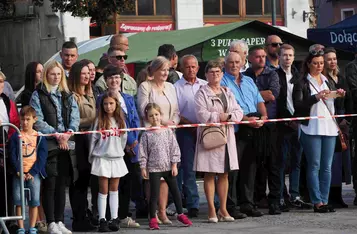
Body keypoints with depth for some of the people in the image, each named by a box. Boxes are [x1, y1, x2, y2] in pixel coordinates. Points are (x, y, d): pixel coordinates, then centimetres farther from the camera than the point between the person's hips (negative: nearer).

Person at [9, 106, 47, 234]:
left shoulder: (40, 137, 6)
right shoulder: (15, 136, 7)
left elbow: (42, 157, 1)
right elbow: (13, 155, 2)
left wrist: (32, 173, -10)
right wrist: (18, 171, -11)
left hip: (34, 173, -1)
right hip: (19, 172, 1)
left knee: (34, 200, -5)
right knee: (18, 199, -5)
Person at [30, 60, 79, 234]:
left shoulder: (68, 96, 15)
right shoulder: (38, 95, 0)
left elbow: (75, 117, 7)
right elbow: (38, 121, -8)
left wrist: (68, 133, -11)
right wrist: (57, 135, -14)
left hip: (67, 144, 4)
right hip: (48, 145, -4)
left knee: (62, 184, 8)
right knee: (50, 185, -3)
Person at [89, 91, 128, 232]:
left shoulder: (120, 120, 8)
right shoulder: (99, 121, -2)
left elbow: (123, 139, 12)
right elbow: (93, 140, -1)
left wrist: (119, 152, 8)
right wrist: (91, 158, -1)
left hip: (117, 158, 3)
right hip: (102, 158, -3)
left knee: (114, 190, 6)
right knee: (103, 190, -1)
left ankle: (114, 219, 7)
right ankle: (102, 220, 0)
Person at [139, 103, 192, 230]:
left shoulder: (168, 131, 0)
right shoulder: (146, 135, -4)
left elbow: (174, 148, 1)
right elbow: (143, 152, -3)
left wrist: (174, 165, -3)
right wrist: (143, 168, -7)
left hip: (168, 167, 2)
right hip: (154, 168, -2)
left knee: (175, 191, 10)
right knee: (154, 194, 0)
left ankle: (180, 214, 24)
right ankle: (153, 219, 6)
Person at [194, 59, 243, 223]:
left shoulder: (227, 93, 16)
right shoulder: (202, 93, -2)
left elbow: (239, 112, 8)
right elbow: (202, 115, -15)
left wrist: (227, 116, -10)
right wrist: (220, 117, -10)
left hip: (226, 136, 5)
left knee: (224, 174, 7)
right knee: (210, 174, -4)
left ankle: (223, 209, 11)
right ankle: (212, 211, -1)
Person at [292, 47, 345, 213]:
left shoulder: (327, 81, 18)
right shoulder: (302, 83, 0)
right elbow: (298, 105, -11)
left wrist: (339, 95, 5)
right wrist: (317, 97, -19)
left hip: (329, 128, 5)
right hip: (311, 129, -5)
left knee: (327, 167, 4)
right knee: (314, 166, -4)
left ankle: (324, 201, 6)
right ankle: (317, 202, -3)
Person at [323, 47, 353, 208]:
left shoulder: (341, 79, 17)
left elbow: (349, 101, 16)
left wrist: (346, 120, 6)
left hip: (342, 124, 7)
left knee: (342, 158, 6)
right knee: (331, 160, -9)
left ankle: (337, 196, 11)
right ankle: (332, 197, -7)